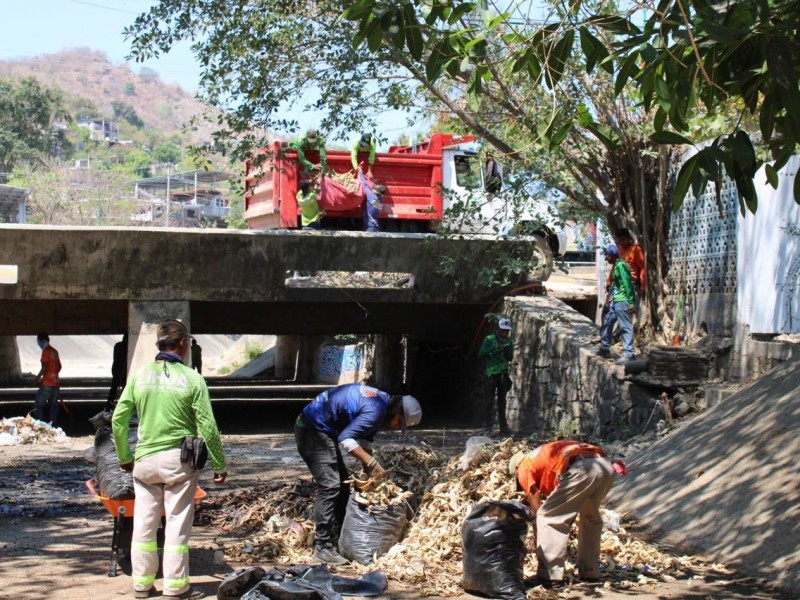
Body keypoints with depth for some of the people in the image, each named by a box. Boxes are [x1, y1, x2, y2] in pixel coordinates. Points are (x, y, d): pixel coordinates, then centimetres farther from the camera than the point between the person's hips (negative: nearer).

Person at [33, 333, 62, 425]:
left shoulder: (46, 351, -12)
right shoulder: (54, 351, 13)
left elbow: (44, 367, -18)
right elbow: (59, 367, 18)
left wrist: (37, 378, -12)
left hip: (47, 383, -8)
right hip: (55, 382, 8)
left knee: (38, 404, -2)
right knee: (53, 404, 11)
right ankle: (53, 425, 10)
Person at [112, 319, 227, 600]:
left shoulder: (140, 375, 2)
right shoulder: (192, 379, -7)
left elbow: (118, 419, 3)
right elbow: (207, 427, -8)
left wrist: (124, 457, 16)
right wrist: (219, 464, 1)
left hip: (145, 459, 3)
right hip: (179, 461, -3)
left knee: (144, 522, 12)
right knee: (177, 524, 4)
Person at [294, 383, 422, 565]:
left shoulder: (380, 401, 8)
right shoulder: (375, 411, -23)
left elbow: (365, 440, 16)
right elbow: (345, 439, -29)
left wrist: (370, 474, 12)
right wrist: (372, 462, -25)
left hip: (322, 429, 11)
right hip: (312, 429, -11)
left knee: (342, 484, 14)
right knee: (330, 485, -14)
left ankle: (337, 538, 21)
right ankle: (323, 547, -12)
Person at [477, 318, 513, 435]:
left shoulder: (508, 341, 9)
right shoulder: (489, 339, -3)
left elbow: (510, 357, 5)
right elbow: (481, 353, -8)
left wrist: (506, 348, -12)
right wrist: (492, 348, -21)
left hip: (503, 373, 4)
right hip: (492, 373, -4)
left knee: (502, 400, 7)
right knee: (490, 399, -6)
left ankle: (503, 426, 9)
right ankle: (487, 423, 1)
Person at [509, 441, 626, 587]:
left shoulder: (525, 467, 20)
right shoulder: (547, 455, 41)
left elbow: (536, 507, 19)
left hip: (582, 469, -8)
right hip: (605, 465, 8)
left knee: (548, 517, 5)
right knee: (591, 517, 29)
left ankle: (550, 575, 2)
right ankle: (590, 572, 33)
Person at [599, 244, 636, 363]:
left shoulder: (620, 265, -15)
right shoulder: (615, 266, 15)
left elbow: (627, 284, -19)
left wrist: (631, 303, -22)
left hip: (622, 301, -11)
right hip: (615, 301, 11)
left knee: (626, 327, -7)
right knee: (607, 323, 18)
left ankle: (628, 354, -6)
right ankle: (604, 349, 30)